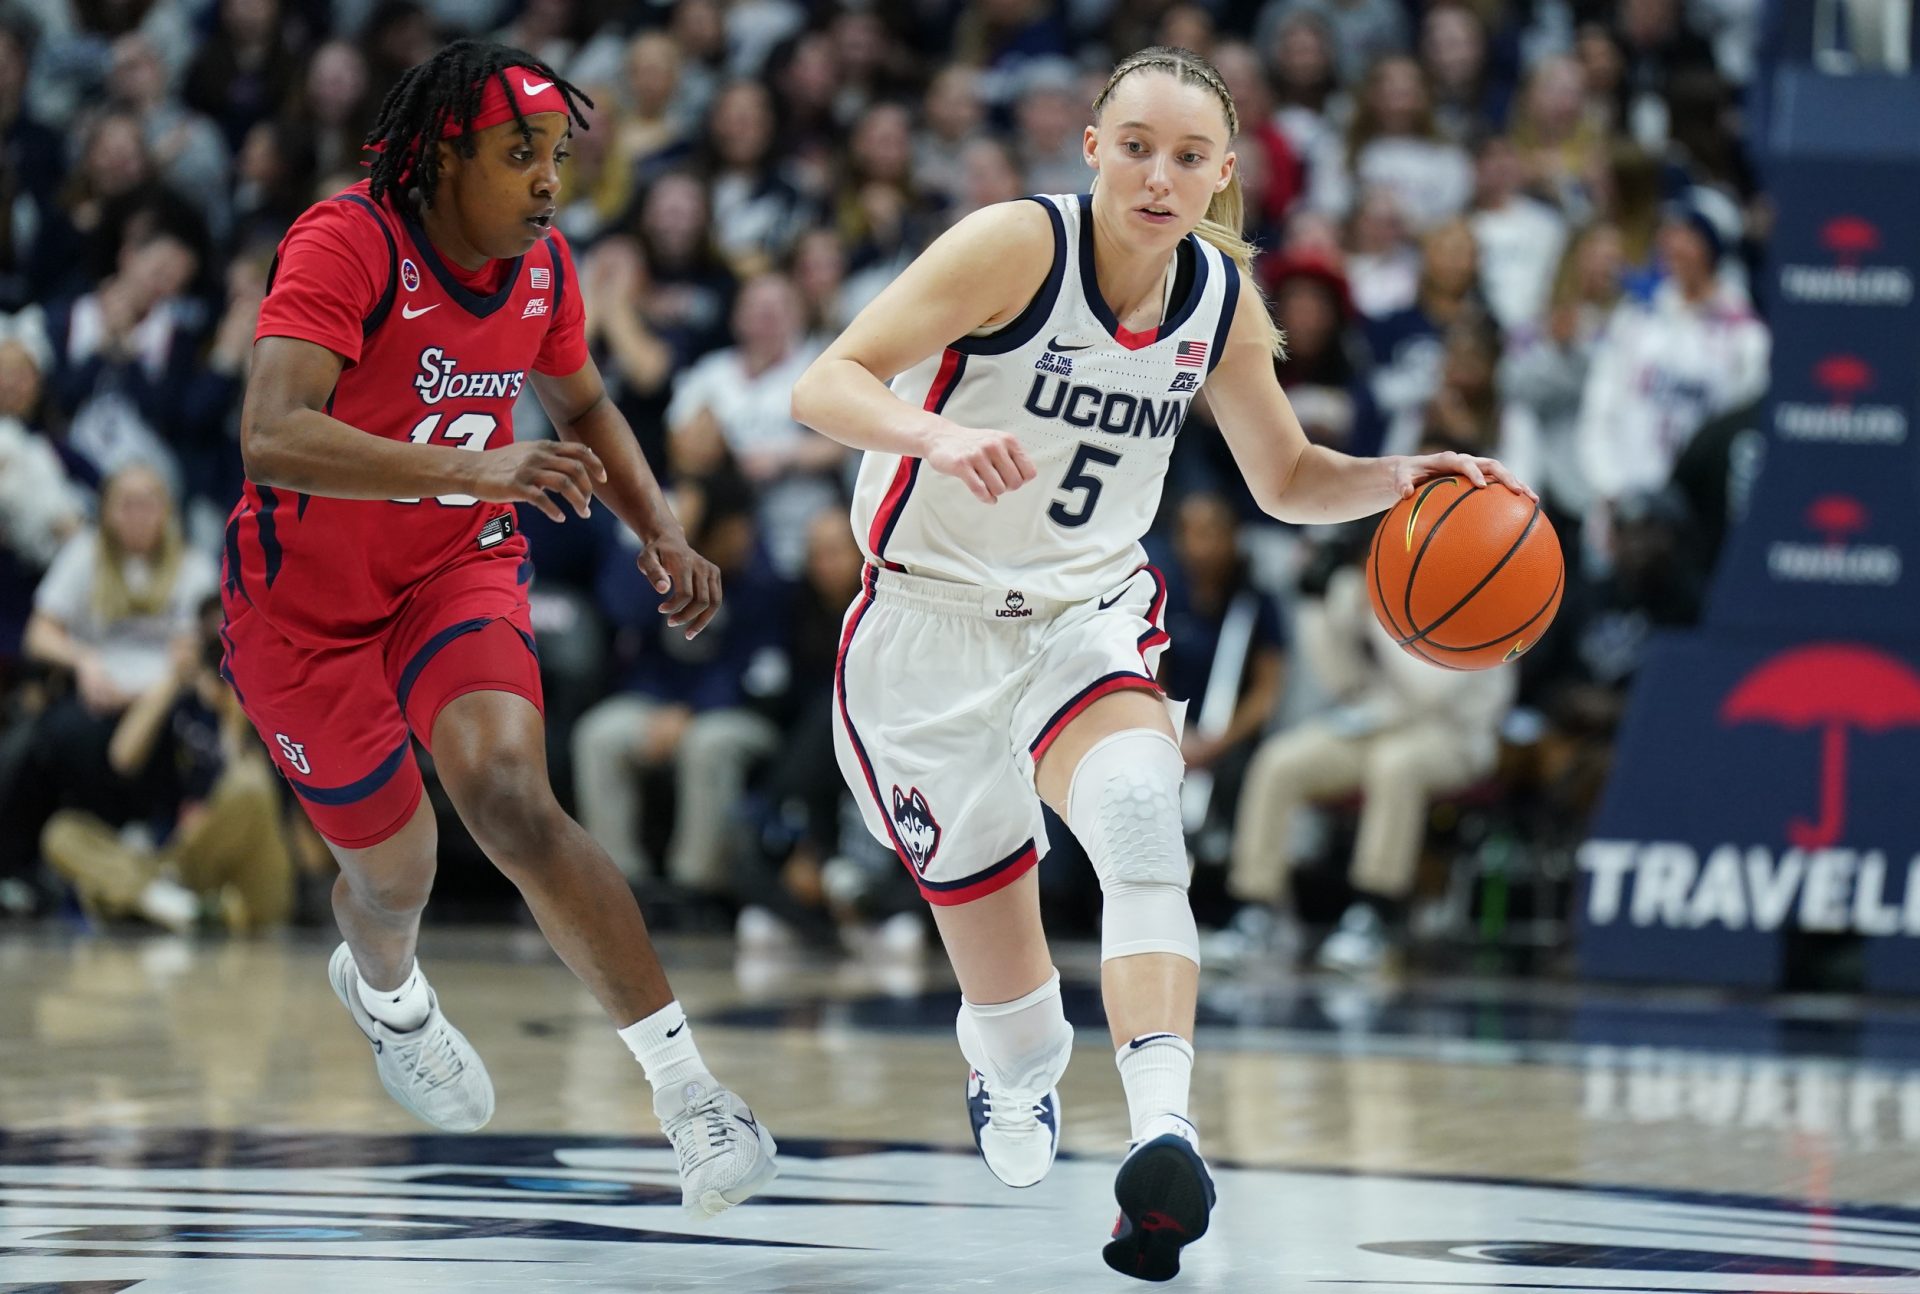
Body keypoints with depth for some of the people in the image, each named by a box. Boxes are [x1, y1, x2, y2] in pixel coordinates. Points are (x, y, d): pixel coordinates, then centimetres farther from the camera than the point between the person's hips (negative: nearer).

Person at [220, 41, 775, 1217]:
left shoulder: (542, 262, -6)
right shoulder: (348, 244, -27)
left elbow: (581, 404, 16)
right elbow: (272, 437, -41)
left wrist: (662, 531, 0)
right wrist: (472, 468, -52)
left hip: (459, 563, 3)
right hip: (305, 596, -3)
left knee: (513, 802, -23)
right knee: (395, 867, 10)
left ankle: (684, 1084, -24)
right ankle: (385, 990, 49)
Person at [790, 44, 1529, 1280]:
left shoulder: (1222, 298, -3)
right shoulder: (1019, 246, -19)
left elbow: (1285, 478, 13)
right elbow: (825, 385, -25)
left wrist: (1400, 480, -7)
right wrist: (937, 434, -45)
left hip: (1088, 612, 3)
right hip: (931, 618, -2)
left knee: (1139, 813, -30)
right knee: (989, 927, 6)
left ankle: (1165, 1129, -46)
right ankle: (1017, 1074, 45)